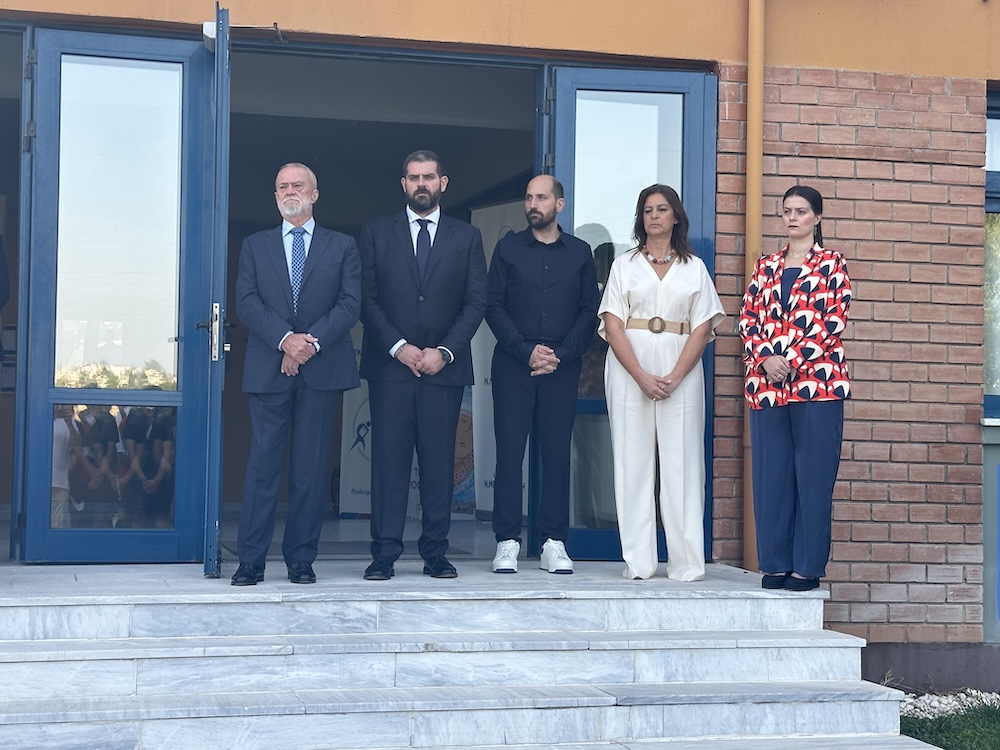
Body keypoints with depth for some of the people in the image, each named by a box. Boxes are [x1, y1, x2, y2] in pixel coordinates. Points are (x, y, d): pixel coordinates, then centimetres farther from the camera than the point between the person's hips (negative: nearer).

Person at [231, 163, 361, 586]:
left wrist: (312, 342, -12)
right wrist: (285, 339, -13)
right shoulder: (255, 246, 15)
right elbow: (247, 302, 3)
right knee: (263, 464, -3)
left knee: (311, 468, 1)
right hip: (267, 371, 0)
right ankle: (251, 561, 0)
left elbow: (350, 303, 1)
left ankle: (301, 559, 7)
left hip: (322, 370, 0)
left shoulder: (342, 247, 12)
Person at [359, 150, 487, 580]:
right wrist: (398, 347, -8)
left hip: (444, 367, 1)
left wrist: (444, 351, -7)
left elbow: (476, 303, 5)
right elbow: (367, 299, 4)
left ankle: (435, 553, 7)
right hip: (389, 366, 0)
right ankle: (384, 554, 1)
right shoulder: (376, 233, 10)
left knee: (439, 462, 1)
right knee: (388, 460, -2)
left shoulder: (466, 237, 11)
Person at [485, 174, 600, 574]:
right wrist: (526, 351, -8)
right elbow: (493, 306, 3)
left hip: (562, 365, 1)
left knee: (558, 451, 0)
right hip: (513, 363, -1)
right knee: (509, 449, -4)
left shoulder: (579, 252, 10)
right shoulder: (508, 248, 9)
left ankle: (554, 543, 5)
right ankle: (507, 542, 0)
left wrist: (560, 354, -6)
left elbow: (590, 312, 7)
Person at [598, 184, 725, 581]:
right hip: (630, 370, 0)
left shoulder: (694, 267, 12)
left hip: (681, 373, 0)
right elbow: (612, 325, 1)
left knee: (682, 464, -3)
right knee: (634, 463, -1)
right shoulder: (624, 265, 11)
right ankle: (637, 562, 1)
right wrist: (642, 377, -11)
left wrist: (674, 378, -10)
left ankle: (686, 562, -1)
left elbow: (702, 328, 3)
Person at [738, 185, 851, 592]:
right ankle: (775, 562, 13)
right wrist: (765, 359, -7)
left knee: (813, 474, -2)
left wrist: (792, 361, -13)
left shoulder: (831, 264, 3)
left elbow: (833, 321, -6)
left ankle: (808, 566, 4)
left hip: (816, 381, -4)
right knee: (770, 473, 5)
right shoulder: (766, 267, 16)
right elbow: (747, 319, 10)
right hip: (767, 385, 4)